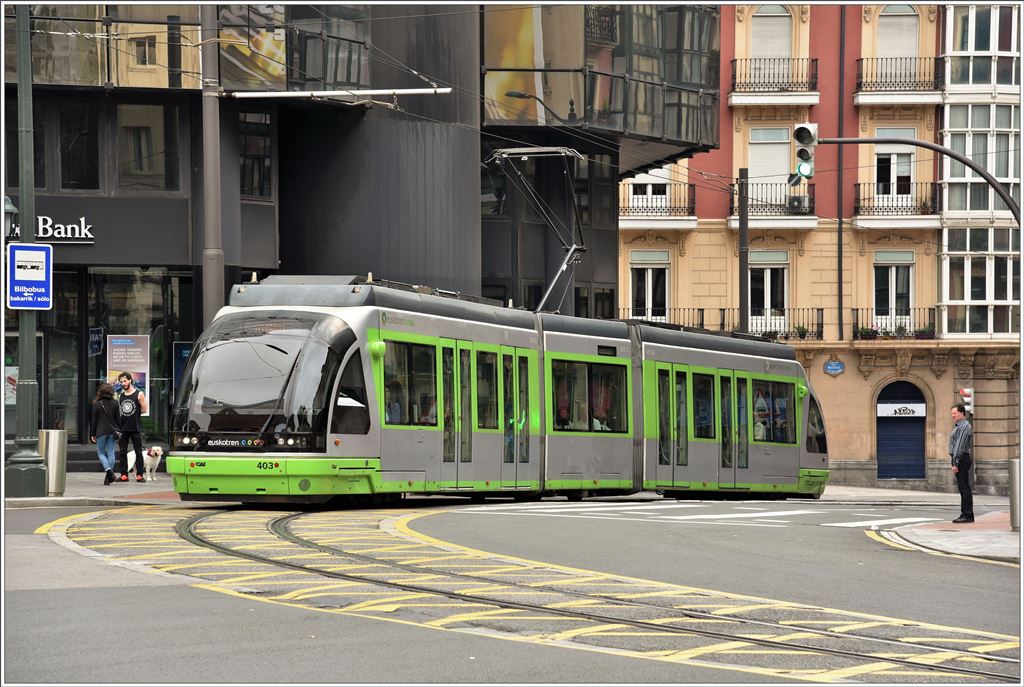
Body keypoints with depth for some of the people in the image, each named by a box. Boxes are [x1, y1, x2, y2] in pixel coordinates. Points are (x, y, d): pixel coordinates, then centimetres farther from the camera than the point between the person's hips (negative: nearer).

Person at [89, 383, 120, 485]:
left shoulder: (97, 404, -7)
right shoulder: (114, 403, 1)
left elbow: (94, 420, -3)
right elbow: (117, 418, 5)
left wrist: (92, 434, 3)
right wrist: (117, 431, 15)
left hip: (101, 431, -3)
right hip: (112, 431, 3)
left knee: (100, 452, 6)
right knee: (111, 452, 7)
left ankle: (108, 469, -18)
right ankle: (109, 476, 7)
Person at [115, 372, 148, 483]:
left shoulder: (139, 394, -3)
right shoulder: (120, 396, 11)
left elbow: (144, 410, -4)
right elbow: (118, 410, 16)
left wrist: (133, 412, -1)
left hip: (135, 428, -4)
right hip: (123, 427, 4)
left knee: (138, 452, -1)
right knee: (123, 452, 3)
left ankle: (139, 475, 2)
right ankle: (124, 475, 6)